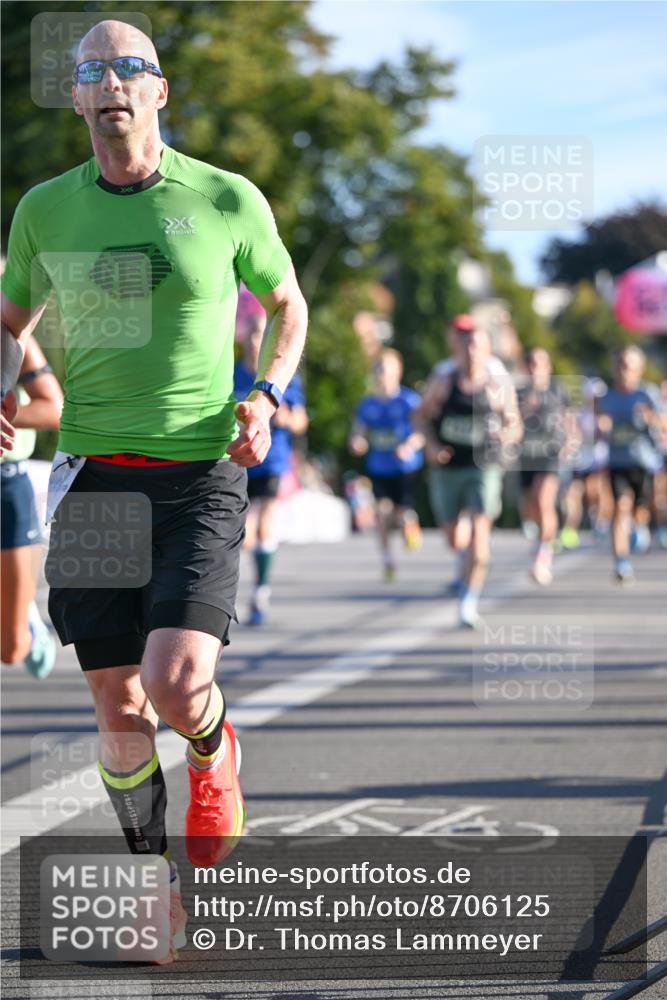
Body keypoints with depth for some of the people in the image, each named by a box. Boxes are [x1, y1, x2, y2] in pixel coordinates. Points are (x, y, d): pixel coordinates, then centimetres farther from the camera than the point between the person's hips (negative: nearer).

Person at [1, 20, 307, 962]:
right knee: (117, 705, 4)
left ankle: (214, 752, 19)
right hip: (91, 476, 3)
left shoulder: (228, 200, -1)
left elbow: (287, 305, 14)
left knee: (176, 683, -18)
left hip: (200, 477, -3)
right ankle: (152, 881, 22)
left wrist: (265, 396, -2)